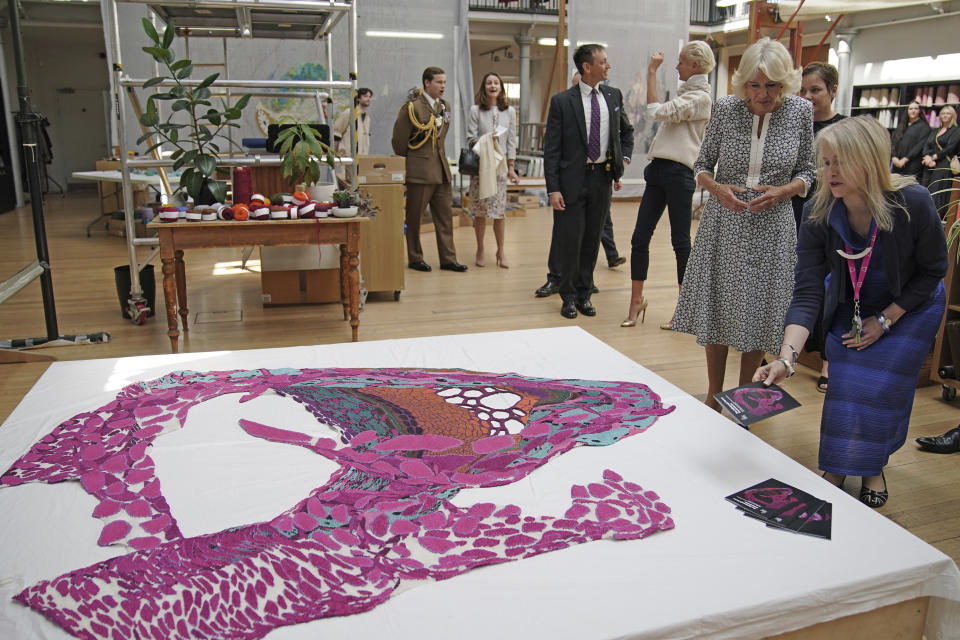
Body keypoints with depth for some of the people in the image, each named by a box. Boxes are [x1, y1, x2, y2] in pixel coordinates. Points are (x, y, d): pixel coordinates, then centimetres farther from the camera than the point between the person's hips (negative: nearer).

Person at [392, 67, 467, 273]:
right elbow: (399, 140, -9)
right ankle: (415, 259, 14)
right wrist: (409, 162, 1)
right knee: (414, 217, 3)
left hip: (441, 170, 7)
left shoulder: (444, 107, 12)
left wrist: (439, 158, 18)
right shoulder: (413, 107, -11)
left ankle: (448, 259, 12)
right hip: (419, 171, -7)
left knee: (445, 215, 7)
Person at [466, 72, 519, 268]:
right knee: (480, 210, 2)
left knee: (499, 211, 0)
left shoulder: (509, 111, 8)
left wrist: (511, 167, 4)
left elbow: (511, 141, 8)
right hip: (480, 165, -1)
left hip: (500, 166, 1)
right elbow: (470, 139, 0)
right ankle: (480, 250, 15)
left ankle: (500, 252, 11)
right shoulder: (476, 110, 2)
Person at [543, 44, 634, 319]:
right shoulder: (562, 101, -6)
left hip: (602, 176, 4)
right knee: (570, 240, -1)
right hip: (573, 178, -4)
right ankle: (568, 296, 15)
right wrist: (553, 189, -13)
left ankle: (584, 294, 23)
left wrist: (624, 158, 8)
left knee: (592, 239, 10)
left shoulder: (614, 96, 8)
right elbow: (551, 149, -7)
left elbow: (626, 131, 25)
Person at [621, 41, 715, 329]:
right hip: (659, 169, 9)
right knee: (640, 237, 5)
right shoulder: (685, 91, 19)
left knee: (680, 241, 0)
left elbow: (658, 111, -19)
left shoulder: (701, 97, -9)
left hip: (679, 173, -9)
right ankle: (637, 300, 15)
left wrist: (652, 71, -12)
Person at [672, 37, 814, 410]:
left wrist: (780, 191, -15)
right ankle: (714, 397, 24)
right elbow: (702, 164, 5)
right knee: (718, 309, 6)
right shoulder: (725, 108, -4)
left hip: (771, 226, 0)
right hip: (724, 223, 0)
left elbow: (807, 173, 5)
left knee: (759, 314, 6)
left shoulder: (801, 111, -3)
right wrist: (718, 189, -16)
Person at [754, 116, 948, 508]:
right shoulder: (818, 212, -27)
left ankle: (873, 469, 20)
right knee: (843, 384, -2)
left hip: (909, 308, -2)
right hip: (850, 307, 2)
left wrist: (884, 320, -16)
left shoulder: (912, 203, -32)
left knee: (883, 387, -5)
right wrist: (786, 357, -41)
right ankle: (836, 467, 20)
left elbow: (933, 270, -14)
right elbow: (807, 292, -30)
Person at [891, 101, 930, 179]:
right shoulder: (901, 126, 20)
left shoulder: (923, 126, 3)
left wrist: (905, 160, -15)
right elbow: (894, 142, 12)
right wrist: (894, 157, -6)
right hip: (897, 165, 5)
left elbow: (920, 146, -7)